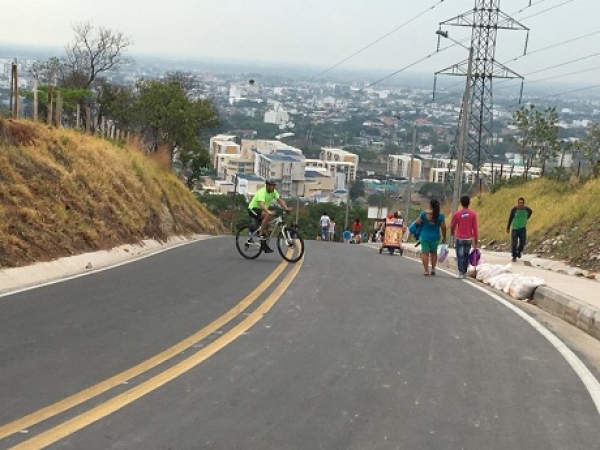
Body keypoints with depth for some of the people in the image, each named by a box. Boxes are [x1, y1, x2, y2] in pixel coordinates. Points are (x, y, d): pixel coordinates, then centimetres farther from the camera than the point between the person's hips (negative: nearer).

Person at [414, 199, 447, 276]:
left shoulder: (424, 214, -9)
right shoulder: (440, 216, -7)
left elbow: (417, 223, -4)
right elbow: (443, 227, -6)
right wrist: (444, 238, 5)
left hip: (424, 236, -2)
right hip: (435, 237, 2)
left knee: (425, 253, 4)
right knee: (433, 252, 21)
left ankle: (426, 270, -1)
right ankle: (433, 269, 19)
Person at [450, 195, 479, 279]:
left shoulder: (457, 214, -6)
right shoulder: (473, 214, -5)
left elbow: (452, 226, 6)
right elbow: (475, 228, -4)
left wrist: (452, 233, 28)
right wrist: (476, 240, 3)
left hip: (459, 239, -2)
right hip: (468, 239, 2)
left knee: (460, 256, 1)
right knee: (466, 255, 16)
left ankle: (461, 272, -8)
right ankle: (464, 272, 19)